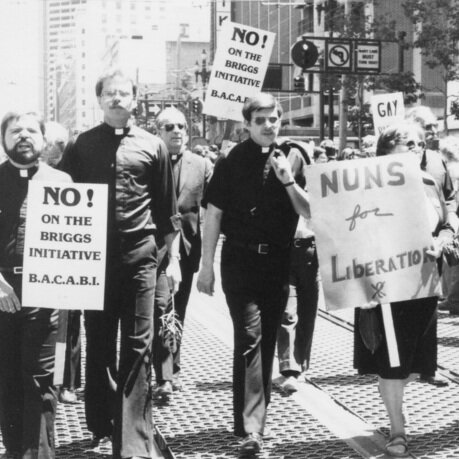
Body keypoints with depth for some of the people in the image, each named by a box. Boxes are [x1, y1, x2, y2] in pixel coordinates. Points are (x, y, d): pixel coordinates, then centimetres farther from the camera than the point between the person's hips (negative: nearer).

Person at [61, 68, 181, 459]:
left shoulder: (152, 146, 6)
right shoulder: (82, 145, 7)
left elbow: (167, 209, 9)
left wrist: (174, 257, 6)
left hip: (139, 255, -1)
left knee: (138, 346, -2)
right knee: (98, 342, 10)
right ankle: (101, 424, 24)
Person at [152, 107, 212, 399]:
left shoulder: (202, 166, 8)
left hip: (187, 247, 3)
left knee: (179, 310, 12)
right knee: (161, 308, -12)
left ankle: (172, 368, 26)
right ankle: (165, 376, -11)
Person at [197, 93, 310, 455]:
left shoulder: (292, 158, 5)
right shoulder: (232, 161, -3)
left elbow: (309, 211, 4)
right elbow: (214, 213, -2)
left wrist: (287, 179, -12)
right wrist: (207, 265, -4)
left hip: (279, 262, 4)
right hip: (241, 259, -3)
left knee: (267, 339, 11)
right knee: (249, 337, -11)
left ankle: (254, 413, 26)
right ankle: (251, 428, -11)